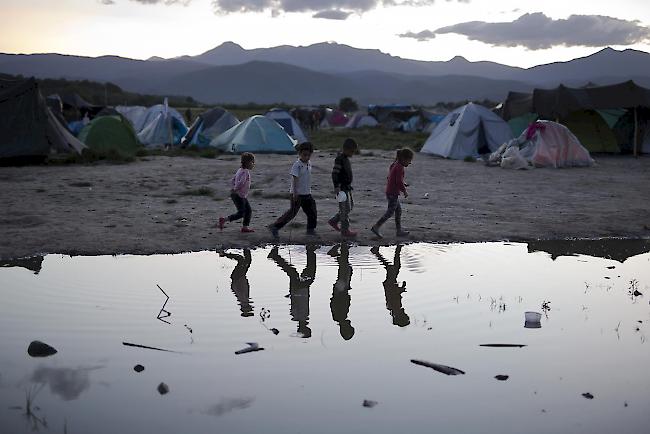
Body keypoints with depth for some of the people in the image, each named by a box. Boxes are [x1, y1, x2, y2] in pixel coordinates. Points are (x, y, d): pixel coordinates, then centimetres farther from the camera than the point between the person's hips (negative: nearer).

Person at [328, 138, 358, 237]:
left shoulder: (346, 158, 11)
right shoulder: (339, 159, -18)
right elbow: (334, 173, -22)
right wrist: (336, 187, -26)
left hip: (347, 187, 10)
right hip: (342, 188, -10)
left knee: (351, 205, 16)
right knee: (345, 209, -4)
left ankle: (333, 221, 26)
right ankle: (345, 230, 6)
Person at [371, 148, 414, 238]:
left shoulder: (395, 165, 12)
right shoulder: (399, 167, -18)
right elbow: (399, 182, -23)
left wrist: (403, 185, 15)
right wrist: (405, 191, -9)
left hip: (390, 192, 10)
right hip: (393, 193, -10)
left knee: (398, 210, 14)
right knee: (390, 212, -3)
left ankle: (399, 230, 18)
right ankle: (376, 227, -1)